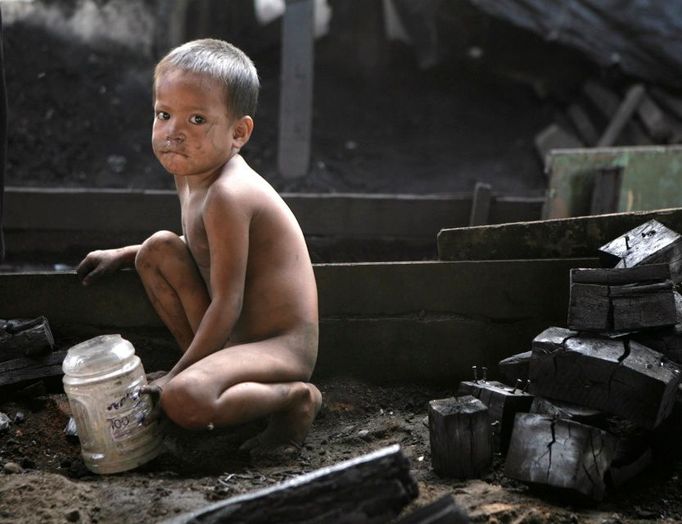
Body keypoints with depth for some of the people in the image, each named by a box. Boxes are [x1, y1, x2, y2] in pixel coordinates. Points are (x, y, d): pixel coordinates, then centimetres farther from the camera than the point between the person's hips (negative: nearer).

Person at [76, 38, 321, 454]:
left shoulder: (228, 194, -24)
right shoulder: (191, 174, 6)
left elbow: (226, 305, -22)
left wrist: (174, 377, -15)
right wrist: (121, 256, 16)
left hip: (284, 346, -10)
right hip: (236, 336, 10)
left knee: (183, 400, -33)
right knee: (158, 249, 5)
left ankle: (297, 396, -8)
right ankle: (208, 368, 11)